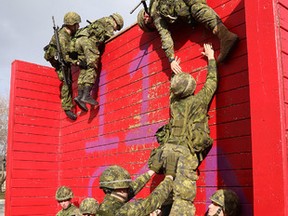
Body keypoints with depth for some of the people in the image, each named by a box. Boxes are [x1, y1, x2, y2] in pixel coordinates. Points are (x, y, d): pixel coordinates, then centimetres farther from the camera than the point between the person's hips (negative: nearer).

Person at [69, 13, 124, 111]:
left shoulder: (98, 22, 40)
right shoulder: (108, 21, 16)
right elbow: (109, 37, 2)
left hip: (77, 40, 8)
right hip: (88, 40, -8)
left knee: (84, 69, 3)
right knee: (92, 67, -15)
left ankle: (80, 95, -10)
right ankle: (86, 95, -28)